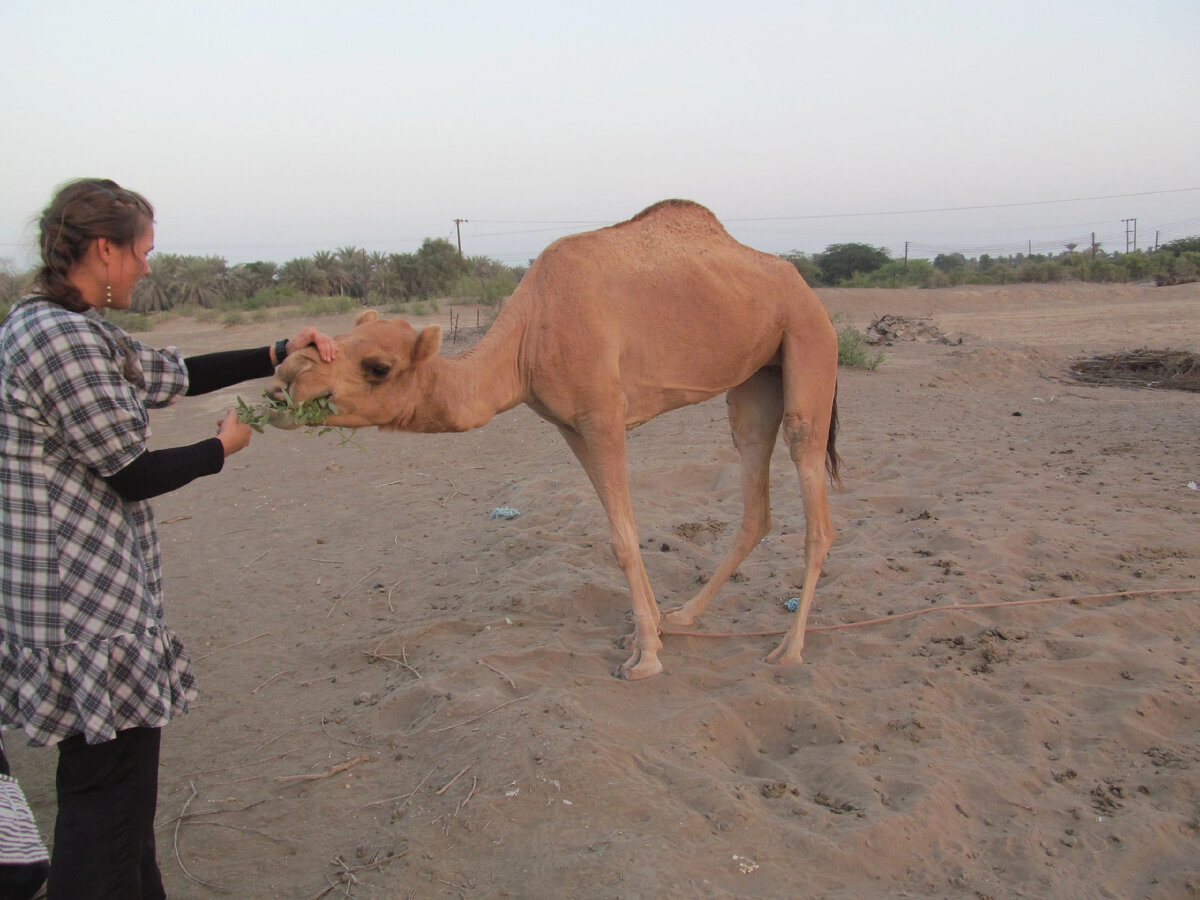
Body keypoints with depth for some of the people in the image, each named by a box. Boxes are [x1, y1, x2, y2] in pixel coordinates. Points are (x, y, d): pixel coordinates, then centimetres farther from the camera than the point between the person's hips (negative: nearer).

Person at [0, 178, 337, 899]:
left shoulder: (75, 329, 11)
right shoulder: (59, 339, -20)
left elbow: (176, 373, 22)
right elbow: (134, 475, -17)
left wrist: (279, 354, 20)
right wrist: (223, 447, 0)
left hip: (91, 591, 11)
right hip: (84, 603, -11)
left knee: (119, 784, 21)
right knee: (109, 793, 1)